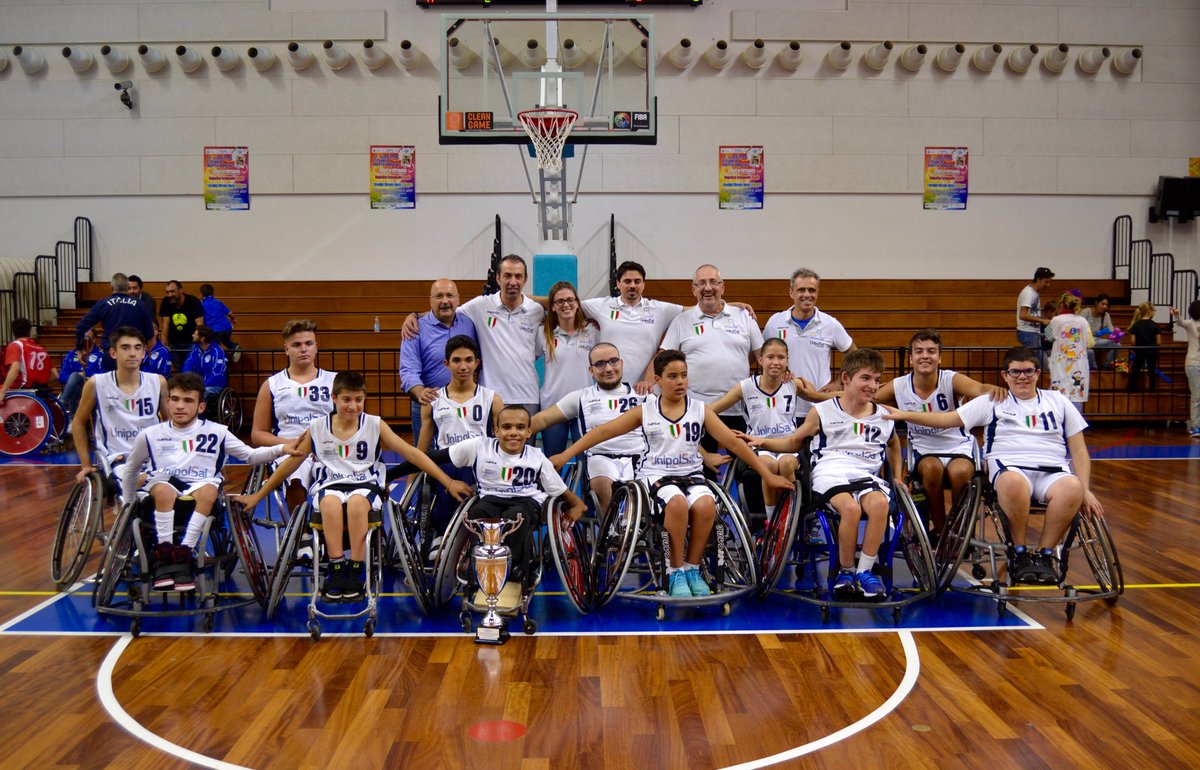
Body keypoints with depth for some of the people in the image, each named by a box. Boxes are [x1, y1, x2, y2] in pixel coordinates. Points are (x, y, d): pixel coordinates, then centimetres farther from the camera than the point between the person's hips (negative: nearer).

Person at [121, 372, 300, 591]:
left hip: (199, 488, 0)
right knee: (163, 489, -38)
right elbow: (130, 470, 27)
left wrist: (281, 449, -7)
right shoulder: (150, 435, 12)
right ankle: (164, 555, -31)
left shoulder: (215, 432, 10)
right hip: (163, 490, 0)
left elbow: (251, 455, 9)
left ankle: (184, 553, -34)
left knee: (209, 490, -38)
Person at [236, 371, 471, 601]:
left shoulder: (375, 425, 4)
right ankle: (336, 570, -31)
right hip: (329, 486, 1)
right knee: (331, 502, -35)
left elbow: (411, 453, 2)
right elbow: (291, 463, 15)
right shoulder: (317, 428, 6)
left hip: (365, 485, -1)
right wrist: (257, 496, 17)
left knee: (356, 501, -36)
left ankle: (355, 571, -29)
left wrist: (448, 482, -3)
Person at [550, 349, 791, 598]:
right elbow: (604, 431, 3)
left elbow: (733, 442, 4)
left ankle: (692, 568, -10)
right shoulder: (645, 411, 4)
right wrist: (565, 455, -3)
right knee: (677, 502, -35)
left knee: (706, 505, -32)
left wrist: (768, 476, 1)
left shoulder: (700, 410, 5)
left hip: (691, 474, 2)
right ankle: (675, 572, -17)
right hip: (656, 475, -2)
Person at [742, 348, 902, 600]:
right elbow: (794, 442, 21)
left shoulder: (884, 417, 19)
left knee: (880, 503, -35)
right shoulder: (822, 412, 12)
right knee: (851, 507, -36)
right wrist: (762, 441, 6)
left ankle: (865, 571, -22)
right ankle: (845, 571, -14)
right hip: (830, 473, -2)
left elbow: (893, 445, 40)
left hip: (867, 475, 2)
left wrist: (897, 476, 27)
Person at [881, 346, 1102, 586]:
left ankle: (1044, 553, -18)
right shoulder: (992, 402, 18)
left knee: (1072, 488, -36)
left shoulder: (1058, 402, 22)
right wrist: (903, 415, 2)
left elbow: (1079, 451, 20)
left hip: (1053, 470, 2)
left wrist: (1086, 490, 6)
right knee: (1013, 482, -40)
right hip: (1010, 467, -1)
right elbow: (948, 419, 13)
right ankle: (1019, 552, -20)